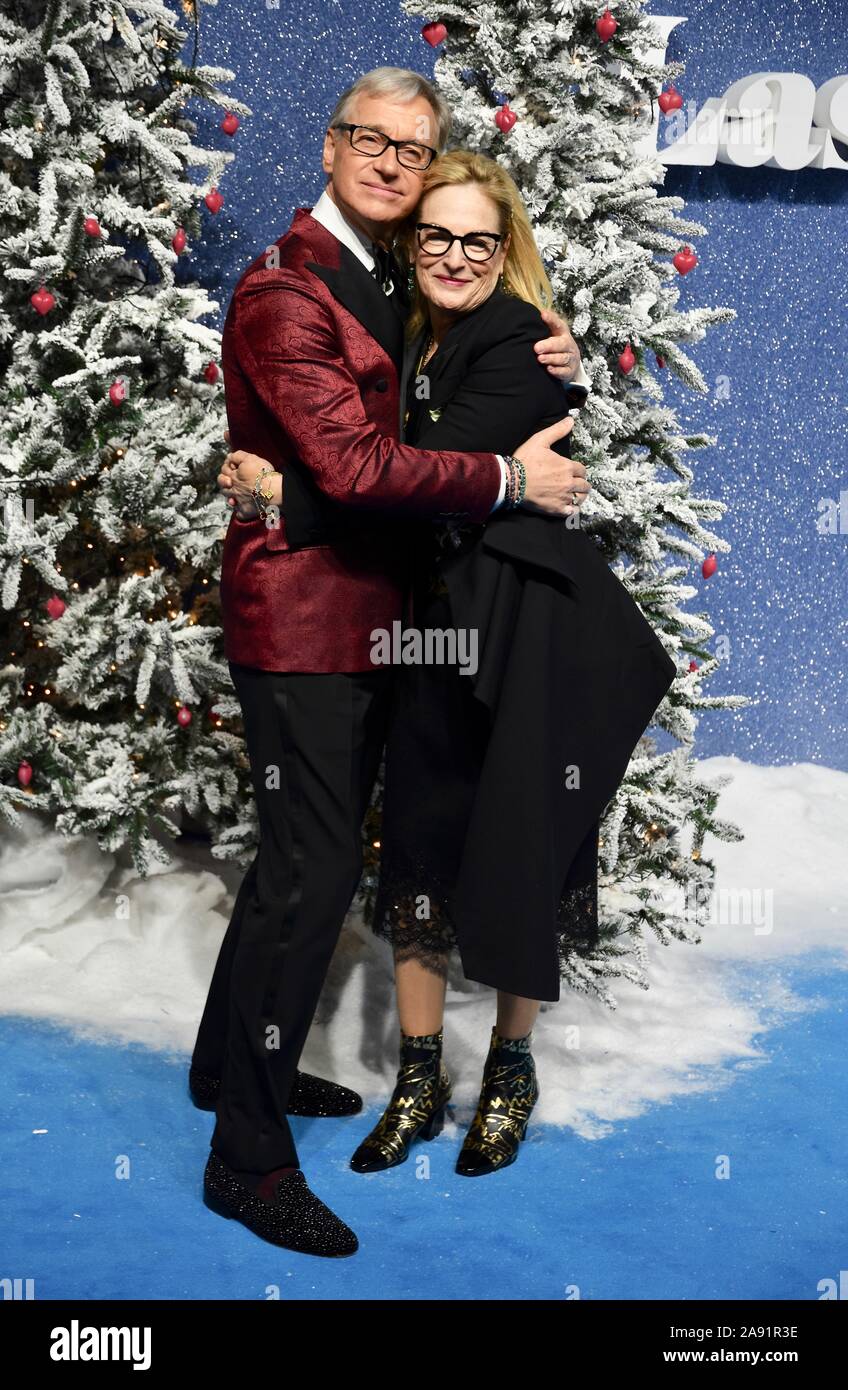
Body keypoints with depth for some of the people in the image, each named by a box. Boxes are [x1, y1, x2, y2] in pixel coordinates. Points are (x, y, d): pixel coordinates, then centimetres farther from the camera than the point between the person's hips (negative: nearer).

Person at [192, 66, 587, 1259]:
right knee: (314, 872, -8)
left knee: (309, 857, 18)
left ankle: (235, 1064, 36)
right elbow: (355, 464, -23)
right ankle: (249, 1159, 6)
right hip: (302, 616, -9)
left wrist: (531, 362, 5)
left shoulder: (394, 288, 16)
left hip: (367, 617, 9)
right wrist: (509, 476, -17)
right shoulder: (286, 290, -14)